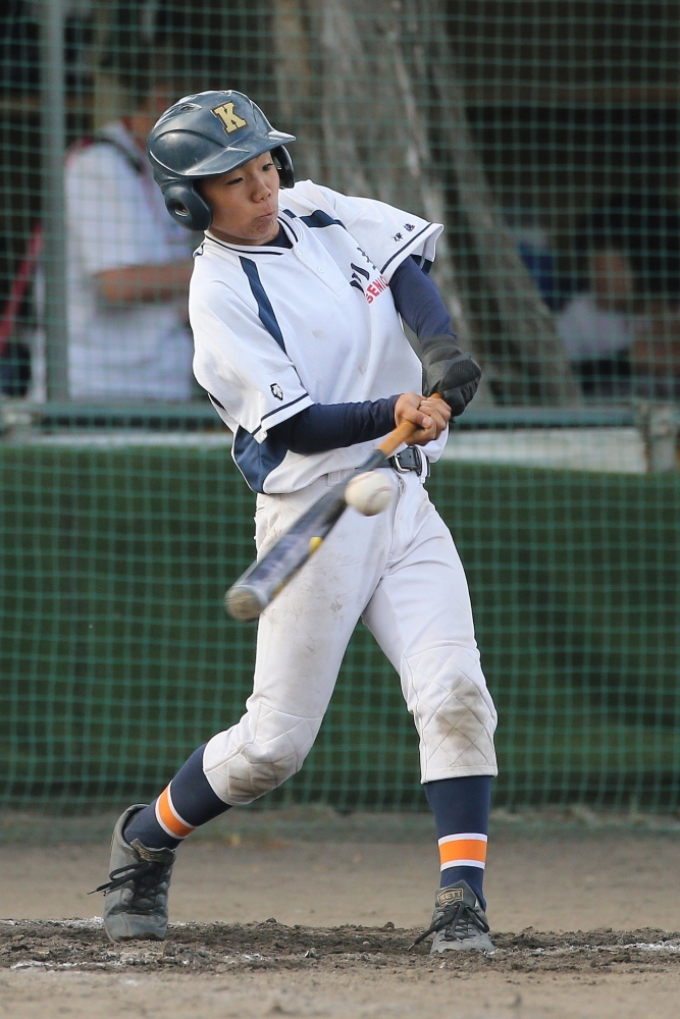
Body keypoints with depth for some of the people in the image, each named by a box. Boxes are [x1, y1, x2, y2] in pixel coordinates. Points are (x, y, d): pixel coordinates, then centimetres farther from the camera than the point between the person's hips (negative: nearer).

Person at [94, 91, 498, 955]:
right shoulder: (221, 293, -13)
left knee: (455, 697, -12)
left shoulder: (318, 211, 7)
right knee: (275, 744, -1)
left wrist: (442, 352, -9)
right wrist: (394, 412, -30)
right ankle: (145, 842, 24)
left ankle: (460, 901, -11)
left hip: (403, 500, 6)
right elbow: (297, 425, -16)